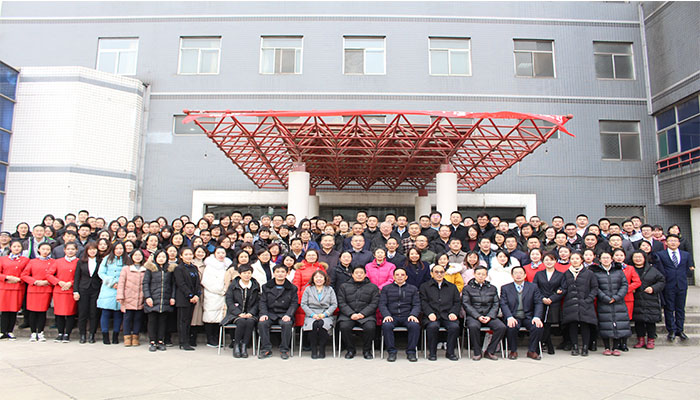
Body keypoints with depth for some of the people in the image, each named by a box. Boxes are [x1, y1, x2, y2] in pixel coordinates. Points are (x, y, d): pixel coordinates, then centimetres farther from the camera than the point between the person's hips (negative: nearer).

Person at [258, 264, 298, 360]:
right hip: (270, 313, 2)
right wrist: (263, 314, -9)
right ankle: (266, 349, -17)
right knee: (262, 323, -28)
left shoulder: (292, 288, 9)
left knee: (287, 324, -33)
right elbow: (263, 302, 8)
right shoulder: (266, 287, 14)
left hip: (284, 314, -2)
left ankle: (284, 350, -18)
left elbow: (294, 303, 3)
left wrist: (288, 315, -14)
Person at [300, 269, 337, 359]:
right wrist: (312, 314, -8)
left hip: (326, 315, 0)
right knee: (313, 325, -33)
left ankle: (322, 349, -18)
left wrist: (324, 314, -9)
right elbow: (303, 304, 6)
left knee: (322, 324, -34)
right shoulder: (308, 289, 14)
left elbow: (334, 304, 6)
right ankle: (313, 349, -18)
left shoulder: (329, 289, 14)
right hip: (311, 316, 0)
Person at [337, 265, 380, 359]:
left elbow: (374, 303, 4)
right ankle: (350, 350, -7)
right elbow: (341, 303, 5)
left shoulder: (373, 287, 14)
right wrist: (351, 314, -11)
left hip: (366, 315, 0)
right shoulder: (344, 286, 16)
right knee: (344, 327, -30)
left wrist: (362, 314, -11)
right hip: (348, 314, 1)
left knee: (370, 327, -31)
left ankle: (367, 350, -5)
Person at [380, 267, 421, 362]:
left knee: (415, 325, -32)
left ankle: (411, 352, -17)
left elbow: (416, 305, 8)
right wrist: (386, 315, -13)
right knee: (386, 325, -34)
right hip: (392, 316, 0)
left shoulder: (413, 289, 18)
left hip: (407, 316, 0)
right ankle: (392, 352, -19)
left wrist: (413, 315, -13)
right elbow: (382, 304, 7)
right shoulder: (386, 288, 16)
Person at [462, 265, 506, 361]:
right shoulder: (467, 288, 9)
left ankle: (489, 352, -10)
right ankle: (477, 352, -15)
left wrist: (489, 316, -9)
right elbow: (466, 305, -1)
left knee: (501, 327, -25)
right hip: (473, 316, -3)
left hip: (489, 316, 3)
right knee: (473, 326, -36)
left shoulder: (492, 288, 18)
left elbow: (496, 304, 10)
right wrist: (478, 316, -14)